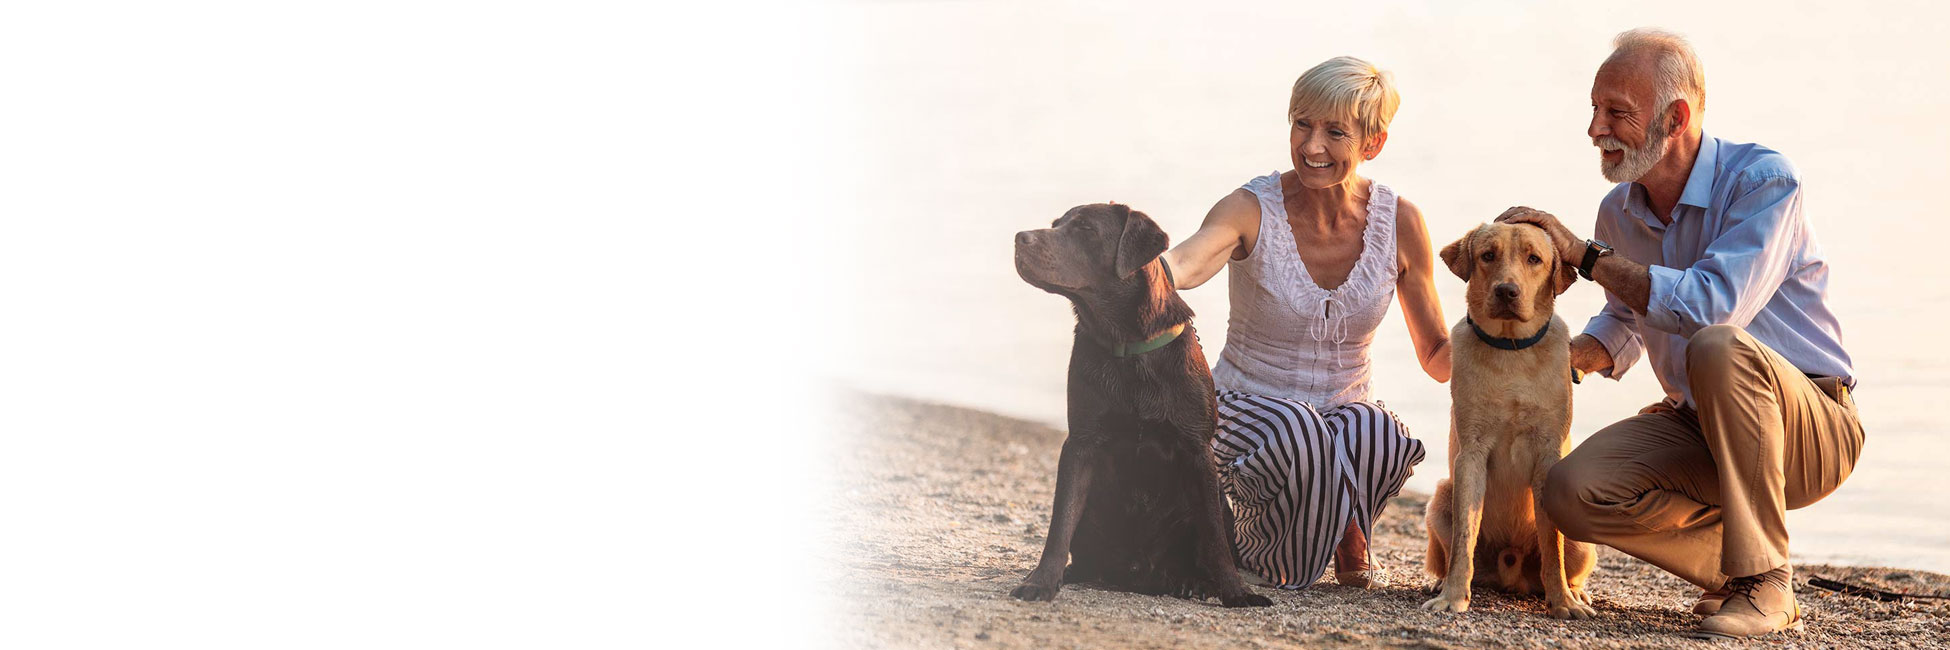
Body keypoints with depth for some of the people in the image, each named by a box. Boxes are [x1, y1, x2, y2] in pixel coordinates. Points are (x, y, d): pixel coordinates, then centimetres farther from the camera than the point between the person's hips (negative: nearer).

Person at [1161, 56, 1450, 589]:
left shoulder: (1398, 222, -7)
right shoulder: (1252, 210, -16)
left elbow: (1438, 358, 1)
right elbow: (1184, 265, -39)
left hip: (1347, 407, 2)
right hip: (1247, 406, -2)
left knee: (1374, 435, -34)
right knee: (1297, 434, -37)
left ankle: (1345, 532, 0)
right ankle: (1257, 553, -5)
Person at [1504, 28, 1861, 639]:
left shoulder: (1762, 178, -17)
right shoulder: (1618, 211, 4)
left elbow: (1715, 305, -32)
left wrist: (1584, 253, -25)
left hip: (1812, 428, -5)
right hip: (1697, 425, 6)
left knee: (1717, 348, -38)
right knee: (1572, 492, -20)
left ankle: (1763, 578, -23)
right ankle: (1732, 567, 2)